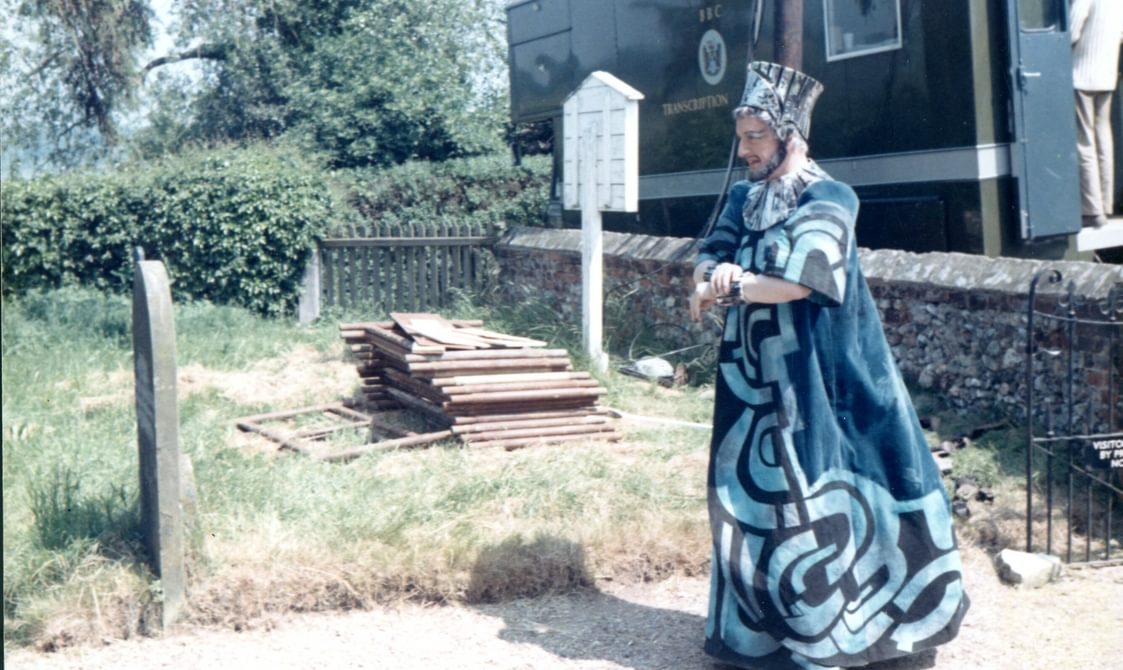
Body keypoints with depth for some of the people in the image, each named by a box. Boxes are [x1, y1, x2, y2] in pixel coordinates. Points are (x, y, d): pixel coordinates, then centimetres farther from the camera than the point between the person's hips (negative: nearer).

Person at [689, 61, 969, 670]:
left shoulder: (828, 201, -10)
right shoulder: (742, 198, 11)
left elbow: (798, 281, -19)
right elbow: (709, 259, 4)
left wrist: (725, 287, -11)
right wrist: (715, 275, -19)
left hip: (814, 379, -6)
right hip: (754, 378, 6)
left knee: (813, 492, -2)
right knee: (750, 492, 9)